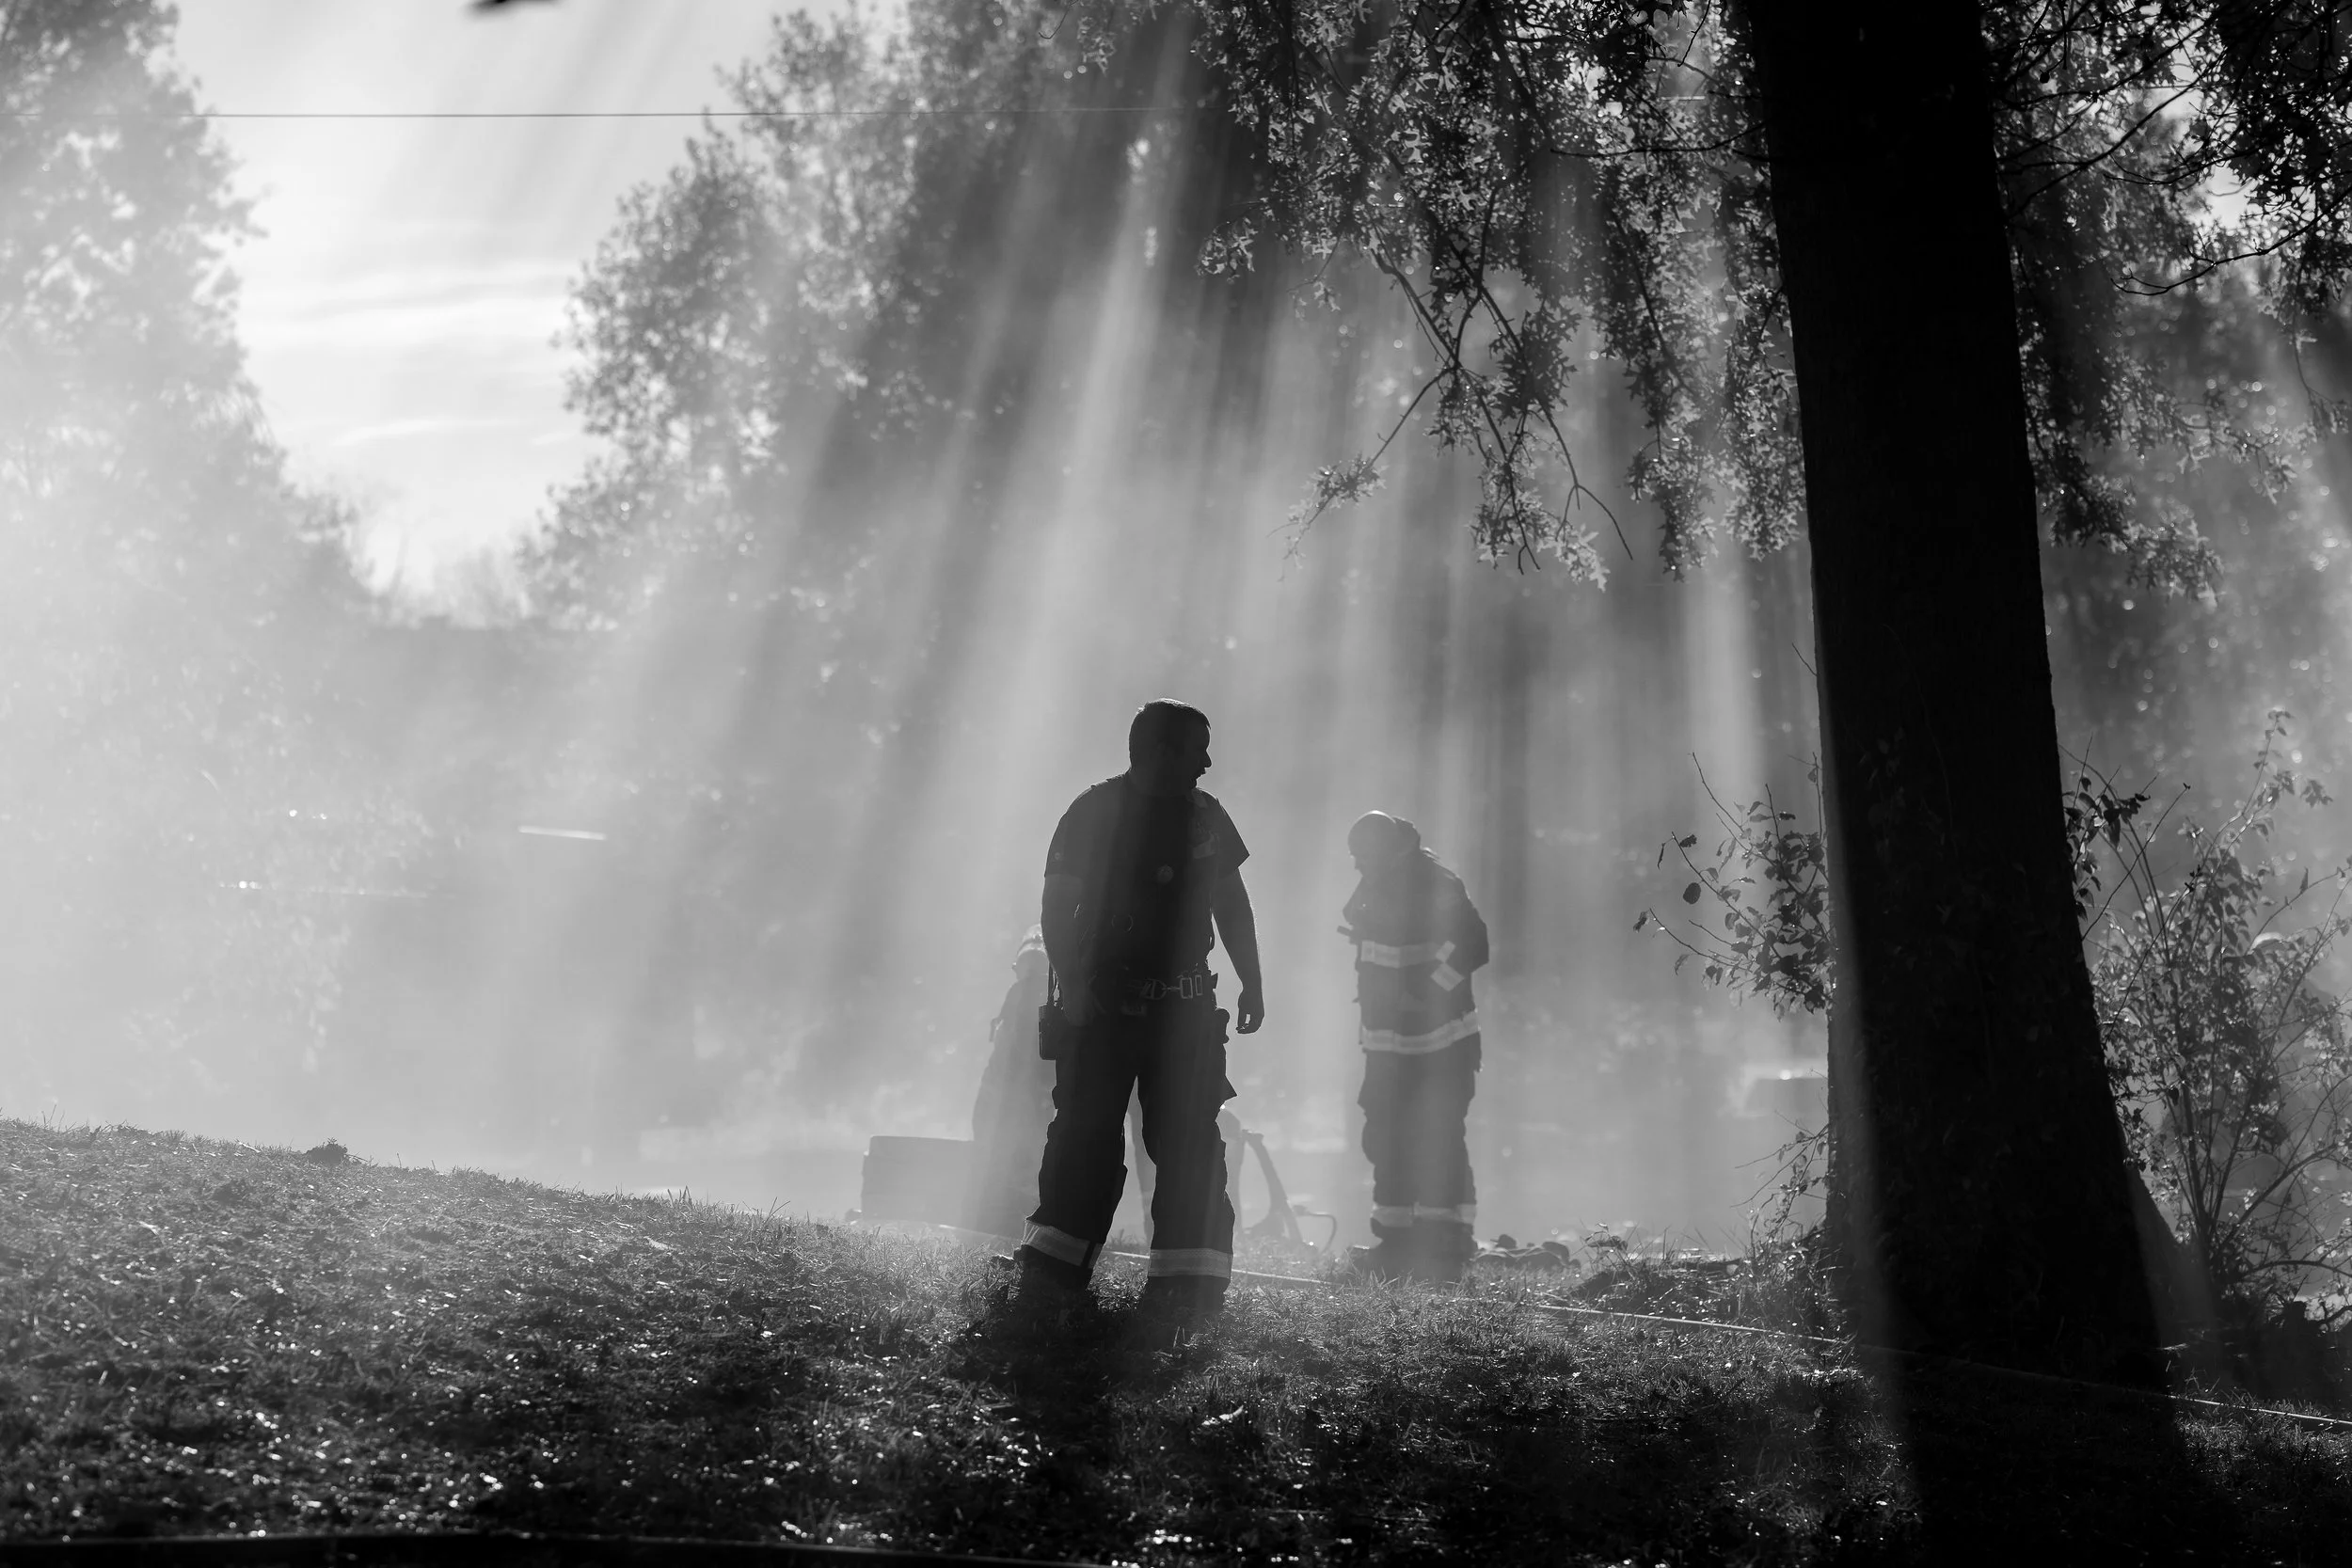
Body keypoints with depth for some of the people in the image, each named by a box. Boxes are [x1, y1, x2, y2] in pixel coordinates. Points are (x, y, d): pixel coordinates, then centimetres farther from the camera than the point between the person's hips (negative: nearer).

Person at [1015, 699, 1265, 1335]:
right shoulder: (1093, 813, -3)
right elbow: (1057, 911, -5)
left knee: (1188, 1139, -3)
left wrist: (1252, 983, 14)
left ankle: (1185, 1283, -1)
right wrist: (1073, 980, -18)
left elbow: (1232, 903, 18)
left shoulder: (1206, 817, 9)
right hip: (1102, 1003, -3)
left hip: (1185, 1007, 3)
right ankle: (1047, 1279, 7)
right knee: (1086, 1133, -2)